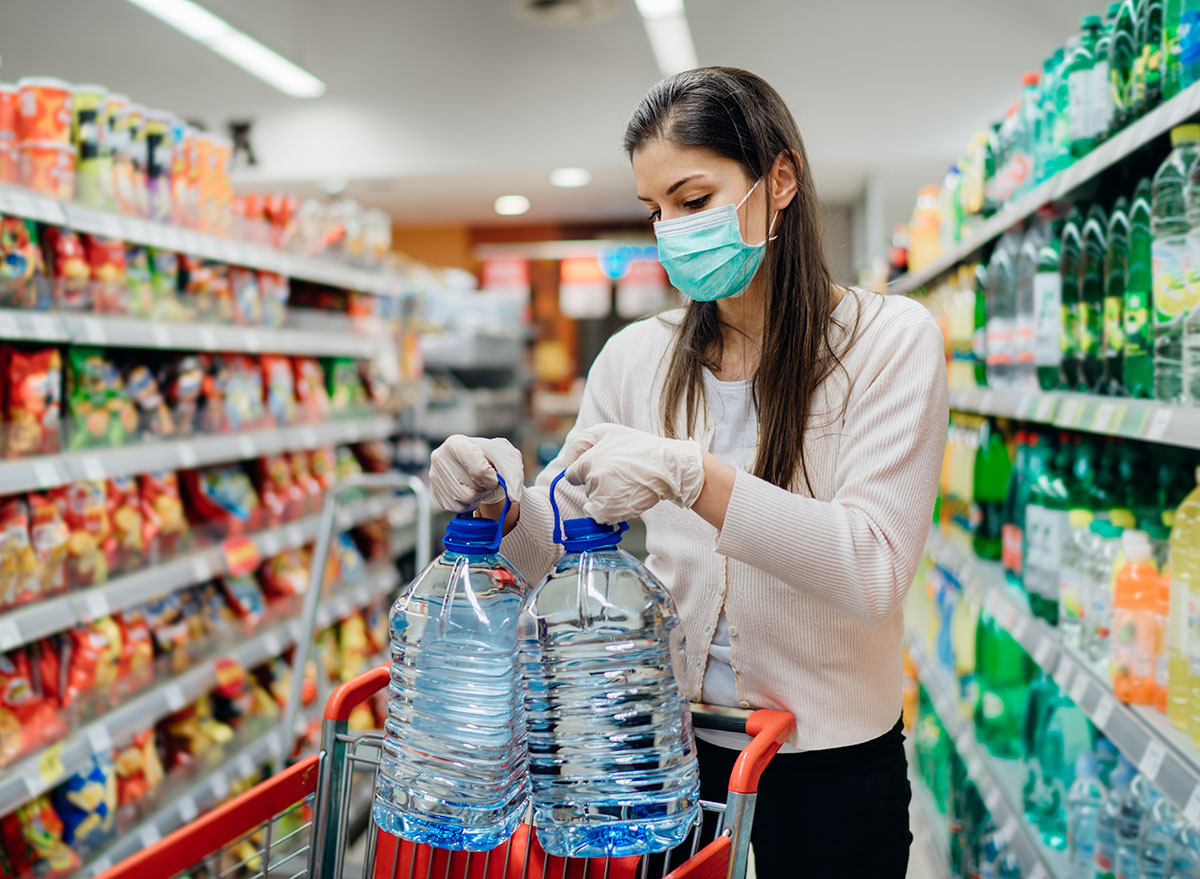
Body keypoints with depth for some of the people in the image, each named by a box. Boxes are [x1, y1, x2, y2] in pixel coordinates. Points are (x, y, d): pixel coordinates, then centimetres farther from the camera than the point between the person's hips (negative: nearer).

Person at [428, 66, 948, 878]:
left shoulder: (890, 340, -11)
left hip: (829, 765, -3)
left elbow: (874, 570, -21)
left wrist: (691, 475, -31)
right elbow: (558, 549, 3)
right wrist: (504, 505, -20)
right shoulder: (637, 358, 0)